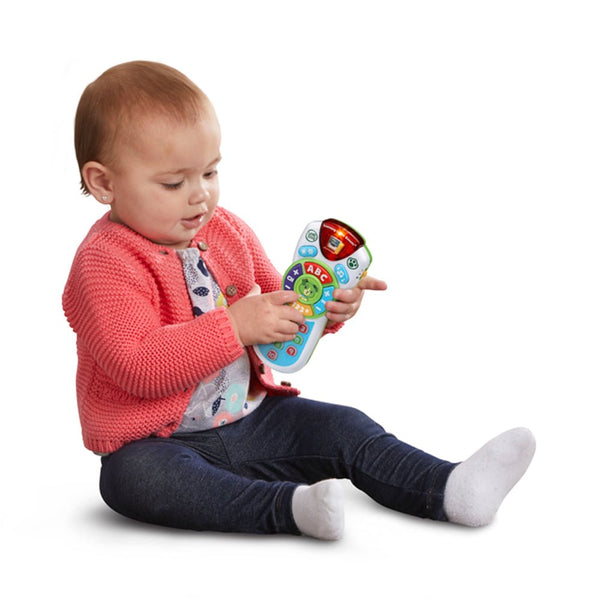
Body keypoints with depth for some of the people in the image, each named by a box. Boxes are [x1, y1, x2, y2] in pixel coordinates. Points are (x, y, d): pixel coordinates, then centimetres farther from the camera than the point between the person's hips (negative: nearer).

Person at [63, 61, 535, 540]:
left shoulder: (226, 230, 6)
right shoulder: (105, 262, -16)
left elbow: (278, 310, 17)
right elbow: (138, 368, -28)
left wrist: (326, 307, -6)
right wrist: (234, 326, -31)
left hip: (253, 418, 6)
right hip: (157, 441, -6)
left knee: (342, 427, -7)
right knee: (134, 477, -37)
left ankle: (451, 490, -16)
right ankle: (292, 507, -49)